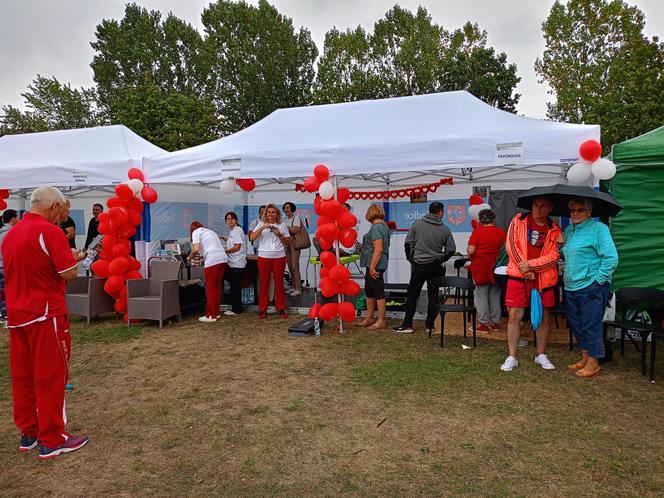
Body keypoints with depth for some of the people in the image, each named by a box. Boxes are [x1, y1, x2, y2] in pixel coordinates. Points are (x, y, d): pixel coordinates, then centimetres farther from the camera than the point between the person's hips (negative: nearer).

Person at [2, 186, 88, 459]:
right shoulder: (50, 231, -15)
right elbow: (68, 273, -18)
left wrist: (69, 257, 19)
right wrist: (72, 257, 2)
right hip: (45, 314, -8)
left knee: (22, 376, 14)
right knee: (51, 376, 1)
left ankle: (28, 433, 26)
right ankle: (52, 440, 9)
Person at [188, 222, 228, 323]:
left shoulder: (196, 232, 8)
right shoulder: (209, 231, 29)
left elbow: (196, 249, -6)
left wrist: (190, 257, 12)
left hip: (213, 261, -7)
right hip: (223, 259, 7)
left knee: (210, 288, 0)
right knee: (217, 287, 16)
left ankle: (211, 315, 3)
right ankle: (216, 312, 24)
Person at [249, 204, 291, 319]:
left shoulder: (282, 225, 11)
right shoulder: (261, 224, 8)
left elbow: (288, 242, 10)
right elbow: (252, 237, -5)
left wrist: (280, 235, -7)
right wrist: (262, 227, -15)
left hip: (279, 257, 1)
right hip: (264, 257, 0)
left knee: (279, 283, 3)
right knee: (264, 283, 2)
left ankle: (281, 310, 10)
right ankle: (262, 310, 9)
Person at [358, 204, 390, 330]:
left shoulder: (376, 228, -18)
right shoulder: (383, 225, 14)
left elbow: (378, 250, -24)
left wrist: (372, 267, -22)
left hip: (375, 265, -10)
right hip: (372, 264, 10)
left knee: (378, 292, 0)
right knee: (369, 291, 17)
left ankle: (381, 321, 10)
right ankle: (369, 318, 28)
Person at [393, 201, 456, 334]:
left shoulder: (417, 225, -3)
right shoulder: (445, 229, -1)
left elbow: (408, 243, -3)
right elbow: (451, 249, 1)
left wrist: (410, 258, 10)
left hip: (419, 266, -1)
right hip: (436, 267, 1)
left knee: (412, 295, 5)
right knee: (433, 296, 10)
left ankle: (407, 325, 5)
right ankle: (430, 325, 14)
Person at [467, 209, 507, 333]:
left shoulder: (477, 231, -11)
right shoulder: (502, 232, 1)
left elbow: (470, 251, -17)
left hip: (480, 269, -4)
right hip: (496, 269, 4)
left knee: (481, 296, 4)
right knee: (495, 296, 13)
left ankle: (484, 324, 6)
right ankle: (495, 322, 20)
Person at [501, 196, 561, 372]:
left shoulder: (554, 229, 3)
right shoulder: (518, 220, 0)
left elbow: (554, 255, -5)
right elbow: (511, 245, -6)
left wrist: (531, 264, -17)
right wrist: (524, 270, -11)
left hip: (543, 278, 2)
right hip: (518, 276, -2)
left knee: (544, 316, 9)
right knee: (514, 316, -2)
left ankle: (541, 355, 26)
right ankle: (512, 357, 8)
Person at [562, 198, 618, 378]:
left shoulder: (598, 228, -10)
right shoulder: (568, 230, 14)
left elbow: (611, 258, -15)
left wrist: (598, 280, -15)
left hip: (591, 287, -8)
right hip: (571, 287, 8)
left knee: (591, 325, -1)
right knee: (576, 323, 15)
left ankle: (593, 363, 12)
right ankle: (584, 357, 29)